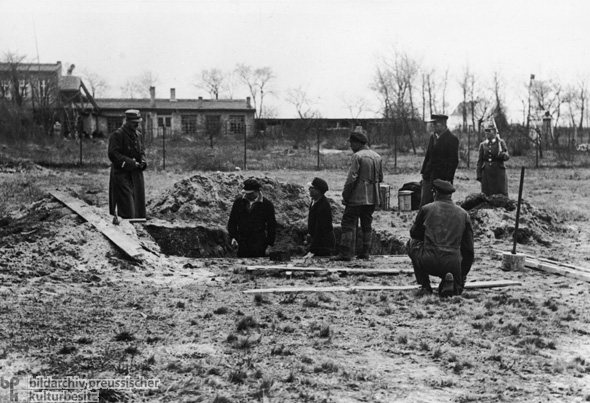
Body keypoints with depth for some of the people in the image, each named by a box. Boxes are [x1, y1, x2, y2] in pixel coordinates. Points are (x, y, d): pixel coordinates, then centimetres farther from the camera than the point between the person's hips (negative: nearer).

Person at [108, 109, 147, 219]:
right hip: (122, 174, -8)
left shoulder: (138, 135, 13)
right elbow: (113, 154, -17)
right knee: (126, 207, -10)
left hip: (136, 174, 8)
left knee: (138, 204, 8)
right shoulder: (117, 135, -12)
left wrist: (142, 161, 2)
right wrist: (131, 163, -19)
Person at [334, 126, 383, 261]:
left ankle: (346, 253, -6)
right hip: (372, 198, 7)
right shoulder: (377, 156, 11)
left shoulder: (357, 156, -13)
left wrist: (345, 195, -9)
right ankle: (365, 252, 15)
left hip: (357, 198, -7)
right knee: (367, 225, 14)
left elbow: (351, 178, -16)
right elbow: (380, 178, 15)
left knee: (349, 223, -3)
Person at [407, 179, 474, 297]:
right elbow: (468, 249, 17)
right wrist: (463, 274, 26)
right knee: (457, 289, 34)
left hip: (428, 263, -3)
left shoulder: (426, 209, 6)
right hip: (452, 264, 3)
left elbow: (414, 233, 21)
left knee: (412, 243, 28)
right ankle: (450, 283, -6)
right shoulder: (463, 214, 14)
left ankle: (425, 286, 18)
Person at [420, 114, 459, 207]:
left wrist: (448, 179, -14)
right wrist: (423, 172, 13)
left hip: (442, 178, -6)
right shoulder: (433, 137, 13)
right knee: (424, 204, 2)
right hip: (429, 177, 6)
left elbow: (454, 161, -10)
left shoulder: (452, 139, -9)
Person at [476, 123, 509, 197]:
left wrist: (502, 155, -26)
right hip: (486, 173, 2)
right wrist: (479, 175, 3)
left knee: (501, 194, -4)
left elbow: (507, 157, -3)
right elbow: (480, 161, 10)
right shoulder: (482, 145, 10)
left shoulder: (501, 143, 4)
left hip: (499, 172, -2)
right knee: (487, 194, 0)